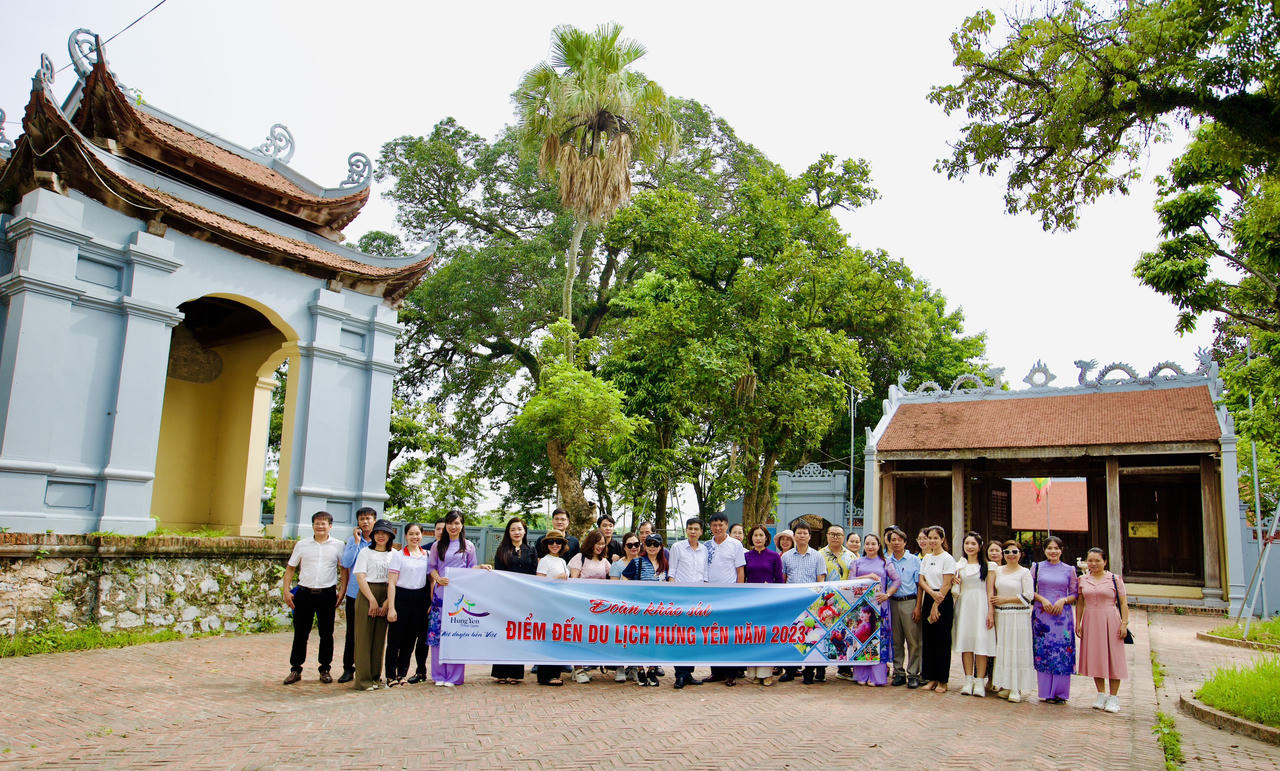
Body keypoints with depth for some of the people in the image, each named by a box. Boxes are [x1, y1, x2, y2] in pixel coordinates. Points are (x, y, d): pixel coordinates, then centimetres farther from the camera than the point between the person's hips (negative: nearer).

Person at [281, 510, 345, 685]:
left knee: (326, 634, 5)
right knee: (300, 633, 5)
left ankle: (325, 669, 16)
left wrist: (342, 591, -1)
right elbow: (290, 568, 12)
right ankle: (295, 670, 15)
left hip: (327, 594, -1)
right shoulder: (302, 545, 7)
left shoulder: (338, 546, 3)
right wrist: (286, 590, 2)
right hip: (304, 593, 1)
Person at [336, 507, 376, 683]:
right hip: (354, 593, 1)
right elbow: (346, 563, -7)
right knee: (352, 632, 7)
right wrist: (356, 541, -11)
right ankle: (348, 668, 17)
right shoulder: (353, 540, 4)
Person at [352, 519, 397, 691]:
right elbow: (360, 577, -4)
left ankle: (375, 677, 13)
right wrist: (372, 600, -11)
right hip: (367, 595, -3)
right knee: (364, 637, -4)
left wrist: (387, 601, -6)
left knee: (380, 637, 5)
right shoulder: (366, 552, 4)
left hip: (385, 598, 3)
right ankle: (363, 679, -1)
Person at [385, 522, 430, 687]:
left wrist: (431, 602, 7)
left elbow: (431, 580, 15)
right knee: (395, 638, 0)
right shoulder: (398, 555, -2)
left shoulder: (427, 555, 10)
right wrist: (391, 608, -12)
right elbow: (391, 583, -6)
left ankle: (402, 673, 20)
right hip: (402, 598, -4)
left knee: (411, 639, 9)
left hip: (420, 599, 4)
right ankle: (391, 675, 10)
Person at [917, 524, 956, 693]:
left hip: (943, 601, -6)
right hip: (928, 599, 6)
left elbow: (946, 585, -11)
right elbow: (921, 581, 8)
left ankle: (942, 681, 5)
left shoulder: (948, 559, -6)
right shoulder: (926, 558, 12)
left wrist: (936, 605, -15)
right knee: (928, 639, 6)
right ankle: (931, 679, 14)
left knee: (942, 640, -2)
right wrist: (918, 605, -3)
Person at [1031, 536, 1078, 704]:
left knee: (1063, 651, -3)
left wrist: (1063, 600, -10)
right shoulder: (1037, 567, 8)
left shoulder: (1069, 570, 8)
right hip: (1042, 614, 0)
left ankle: (1060, 692, 6)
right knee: (1043, 651, -1)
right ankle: (1047, 691, 7)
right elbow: (1030, 590, 7)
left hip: (1062, 614, 0)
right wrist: (1042, 599, -9)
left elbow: (1075, 594, 8)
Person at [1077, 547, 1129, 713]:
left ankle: (1113, 697, 10)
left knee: (1113, 657, 0)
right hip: (1090, 621, 3)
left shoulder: (1115, 579, 0)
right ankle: (1101, 694, 20)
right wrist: (1078, 623, 6)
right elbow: (1080, 603, 11)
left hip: (1110, 621, -3)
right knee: (1095, 657, 7)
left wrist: (1124, 623, -10)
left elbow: (1123, 603, -2)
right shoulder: (1082, 580, 8)